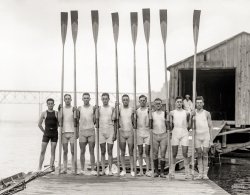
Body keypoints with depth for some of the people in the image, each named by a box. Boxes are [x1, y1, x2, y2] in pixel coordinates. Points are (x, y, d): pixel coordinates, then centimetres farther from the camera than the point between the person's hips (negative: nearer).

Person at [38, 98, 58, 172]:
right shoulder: (44, 113, 2)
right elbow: (39, 124, 7)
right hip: (46, 134, 0)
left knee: (53, 152, 0)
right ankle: (39, 168, 1)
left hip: (54, 134, 0)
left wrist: (56, 130, 0)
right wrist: (44, 132, 5)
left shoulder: (56, 113, 2)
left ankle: (51, 167, 1)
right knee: (42, 151, -2)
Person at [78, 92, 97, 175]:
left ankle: (92, 170, 0)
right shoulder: (79, 108, 7)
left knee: (92, 151, -2)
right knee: (82, 151, 3)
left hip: (91, 131, -1)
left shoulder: (93, 108, 6)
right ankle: (82, 170, 9)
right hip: (82, 131, 1)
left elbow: (95, 121, 7)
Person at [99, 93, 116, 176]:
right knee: (102, 152, 3)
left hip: (110, 131, -1)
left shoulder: (112, 109, 5)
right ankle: (103, 170, 5)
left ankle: (110, 170, 1)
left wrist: (115, 133, -2)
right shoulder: (99, 109, 7)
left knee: (110, 152, -1)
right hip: (101, 131, 1)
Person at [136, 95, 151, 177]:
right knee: (140, 152, 4)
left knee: (147, 152, -2)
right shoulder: (136, 111, 8)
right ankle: (141, 171, 8)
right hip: (139, 133, 2)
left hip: (147, 132, -2)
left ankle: (147, 171, 2)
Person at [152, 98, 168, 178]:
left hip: (163, 135, -1)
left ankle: (162, 172, 4)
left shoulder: (165, 113, 4)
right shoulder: (152, 114, 7)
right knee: (155, 154, 4)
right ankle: (156, 171, 14)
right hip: (154, 135, 1)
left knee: (163, 155, -3)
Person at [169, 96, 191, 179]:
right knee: (174, 154, 2)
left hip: (184, 134, 0)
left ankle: (187, 173, -2)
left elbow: (188, 125, 14)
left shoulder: (186, 113, 11)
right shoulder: (172, 113, 8)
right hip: (175, 133, 0)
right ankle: (172, 172, 9)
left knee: (185, 154, -4)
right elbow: (170, 126, 7)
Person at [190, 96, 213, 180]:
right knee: (199, 155, 3)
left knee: (205, 155, -2)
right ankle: (200, 173, 7)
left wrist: (211, 138, -2)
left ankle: (205, 174, 3)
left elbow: (210, 126, 4)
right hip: (197, 136, 1)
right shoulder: (193, 113, 2)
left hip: (206, 136, -1)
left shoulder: (207, 113, 1)